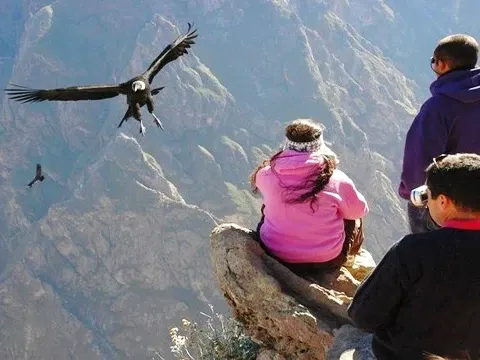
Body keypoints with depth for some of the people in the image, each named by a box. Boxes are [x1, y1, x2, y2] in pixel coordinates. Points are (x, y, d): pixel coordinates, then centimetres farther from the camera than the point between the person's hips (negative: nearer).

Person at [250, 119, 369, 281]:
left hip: (275, 255, 2)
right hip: (326, 261, -1)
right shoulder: (336, 179, -21)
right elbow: (360, 210, -3)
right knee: (354, 219, 26)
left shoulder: (267, 175, -16)